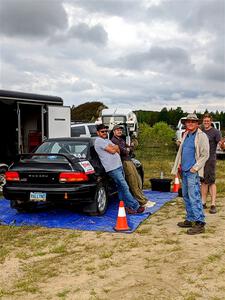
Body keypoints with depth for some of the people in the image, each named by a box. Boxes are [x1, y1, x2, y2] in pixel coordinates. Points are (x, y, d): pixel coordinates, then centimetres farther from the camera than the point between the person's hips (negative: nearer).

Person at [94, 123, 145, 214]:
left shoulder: (107, 140, 21)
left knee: (121, 188, 10)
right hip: (113, 168, -9)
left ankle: (126, 206, 15)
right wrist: (114, 147, 5)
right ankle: (136, 207, -5)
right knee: (125, 187, -8)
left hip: (119, 166, 9)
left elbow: (118, 150, 15)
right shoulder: (99, 141, -9)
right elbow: (112, 151, -15)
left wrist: (113, 147, -4)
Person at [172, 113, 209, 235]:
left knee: (194, 197, -11)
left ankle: (200, 223, -8)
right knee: (186, 196, 13)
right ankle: (190, 220, 23)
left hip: (193, 172, -8)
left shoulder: (201, 136, -8)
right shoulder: (185, 135, 16)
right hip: (184, 171, 8)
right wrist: (179, 164, 13)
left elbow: (205, 155, -11)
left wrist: (195, 168, -14)